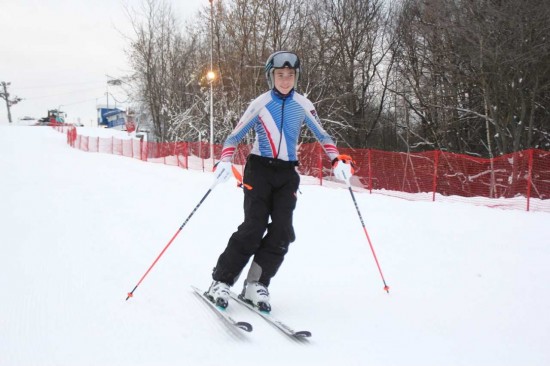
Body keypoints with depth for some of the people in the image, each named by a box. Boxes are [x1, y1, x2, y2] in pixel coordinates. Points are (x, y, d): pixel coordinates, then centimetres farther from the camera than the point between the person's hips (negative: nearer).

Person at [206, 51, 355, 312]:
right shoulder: (260, 104, -2)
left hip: (287, 173, 3)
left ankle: (256, 285, -2)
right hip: (259, 169, -3)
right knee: (254, 227, -15)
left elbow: (322, 135, 10)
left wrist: (338, 160, -5)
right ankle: (220, 281, -6)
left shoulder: (303, 105, 4)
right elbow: (235, 136, -3)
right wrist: (225, 161, -20)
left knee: (282, 231, -10)